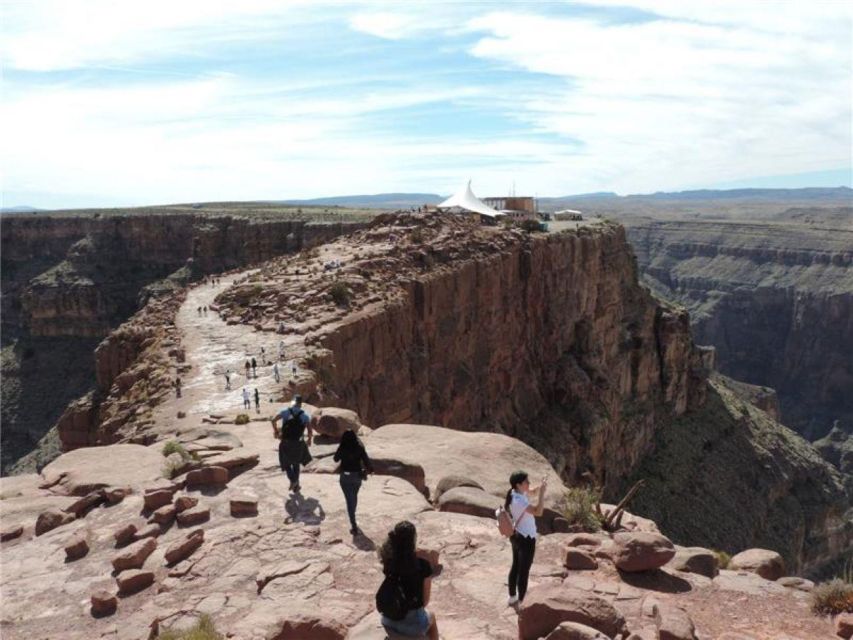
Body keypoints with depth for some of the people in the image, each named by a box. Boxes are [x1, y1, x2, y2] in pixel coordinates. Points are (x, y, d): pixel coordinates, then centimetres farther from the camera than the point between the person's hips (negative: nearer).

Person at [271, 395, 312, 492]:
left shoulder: (285, 411, -4)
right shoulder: (305, 415, -3)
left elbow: (273, 420, -16)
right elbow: (310, 430, -6)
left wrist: (275, 430, 2)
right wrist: (310, 439, 14)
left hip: (286, 443, -1)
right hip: (298, 443, 1)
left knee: (287, 464, 18)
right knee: (296, 463, 22)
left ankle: (293, 480, -5)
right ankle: (296, 486, 25)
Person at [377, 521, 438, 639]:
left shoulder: (388, 560, -12)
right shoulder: (423, 565, -20)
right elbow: (425, 601, -6)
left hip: (388, 621, 3)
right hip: (412, 623, -3)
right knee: (431, 618, 32)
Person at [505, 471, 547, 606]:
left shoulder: (516, 492, -3)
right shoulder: (519, 500, -30)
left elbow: (533, 491, 12)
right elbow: (538, 512, -38)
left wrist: (541, 487, -8)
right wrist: (542, 492, -33)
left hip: (516, 535, 9)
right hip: (526, 538, -9)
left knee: (516, 566, 22)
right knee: (524, 570, 6)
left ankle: (512, 597, 37)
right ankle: (521, 601, 18)